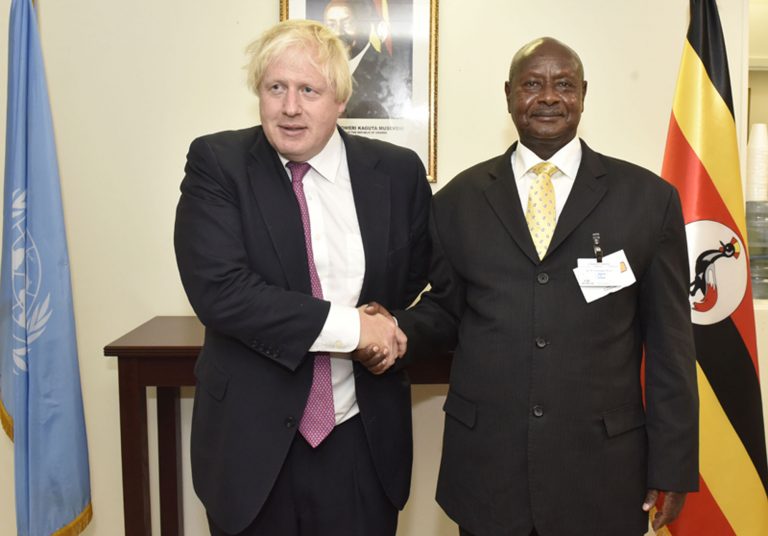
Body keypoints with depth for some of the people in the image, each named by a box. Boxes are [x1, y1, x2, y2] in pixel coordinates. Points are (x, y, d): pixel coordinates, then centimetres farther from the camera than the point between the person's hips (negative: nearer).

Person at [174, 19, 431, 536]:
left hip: (364, 439, 2)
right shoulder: (216, 163, -7)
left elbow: (419, 275, 14)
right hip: (252, 439, -1)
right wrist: (349, 325, -19)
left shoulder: (398, 171, -1)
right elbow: (217, 288, -18)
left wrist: (389, 331, -4)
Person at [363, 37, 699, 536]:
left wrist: (672, 466, 1)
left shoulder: (649, 198, 0)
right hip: (484, 462, 1)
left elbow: (669, 343, 1)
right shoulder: (458, 198, 4)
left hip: (602, 466, 0)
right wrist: (398, 331, -10)